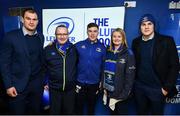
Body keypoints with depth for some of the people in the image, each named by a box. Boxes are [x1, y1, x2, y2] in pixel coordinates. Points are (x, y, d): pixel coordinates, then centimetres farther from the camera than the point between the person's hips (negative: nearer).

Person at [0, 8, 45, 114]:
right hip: (18, 85, -3)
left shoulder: (40, 37, 4)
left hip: (37, 84, 4)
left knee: (36, 111, 17)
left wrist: (44, 80, 10)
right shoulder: (11, 36, -9)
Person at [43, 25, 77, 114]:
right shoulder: (48, 49, -4)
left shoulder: (73, 49, -1)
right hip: (54, 88, -1)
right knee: (54, 111, 15)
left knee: (69, 111, 16)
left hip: (70, 88, 1)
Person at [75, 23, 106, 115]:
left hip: (94, 83, 1)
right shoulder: (79, 45, -5)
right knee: (79, 105, 15)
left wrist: (102, 81, 1)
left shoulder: (102, 47, -3)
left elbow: (104, 66, 1)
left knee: (92, 105, 19)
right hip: (80, 82, 0)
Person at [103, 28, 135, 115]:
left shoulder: (128, 54, -9)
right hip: (109, 91, 4)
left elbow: (130, 76, -13)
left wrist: (124, 94, -16)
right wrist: (104, 88, -1)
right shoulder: (108, 52, 4)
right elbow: (104, 71, 5)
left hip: (121, 93, -4)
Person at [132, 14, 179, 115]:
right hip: (139, 87, 3)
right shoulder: (136, 42, 1)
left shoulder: (166, 41, -10)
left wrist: (167, 87, -11)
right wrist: (133, 82, 4)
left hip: (157, 88, -3)